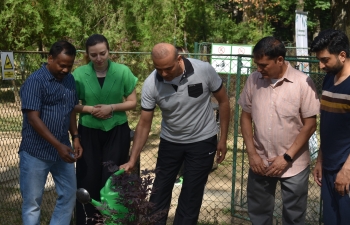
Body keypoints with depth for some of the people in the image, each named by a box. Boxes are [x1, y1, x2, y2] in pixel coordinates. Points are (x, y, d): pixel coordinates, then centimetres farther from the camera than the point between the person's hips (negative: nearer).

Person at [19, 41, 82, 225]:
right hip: (36, 152, -6)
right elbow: (33, 118, -19)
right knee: (32, 202, 3)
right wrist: (58, 145, -23)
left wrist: (75, 137, 3)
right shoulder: (35, 81, -14)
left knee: (69, 195, 12)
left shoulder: (69, 80, 7)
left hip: (62, 149, 7)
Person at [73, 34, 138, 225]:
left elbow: (132, 102, -1)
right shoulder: (79, 74, -6)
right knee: (89, 177, 2)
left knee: (112, 177, 4)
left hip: (117, 132, 0)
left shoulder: (122, 71, -7)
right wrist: (88, 109, -15)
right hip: (89, 132, 0)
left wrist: (111, 107, -15)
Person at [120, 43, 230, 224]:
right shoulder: (151, 84, -19)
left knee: (190, 197, 3)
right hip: (169, 142, 2)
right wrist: (132, 160, -17)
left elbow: (223, 101, -7)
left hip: (202, 141, -2)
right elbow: (144, 124, -11)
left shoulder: (204, 70, -23)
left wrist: (223, 139, -6)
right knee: (159, 193, 9)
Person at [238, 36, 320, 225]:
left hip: (293, 165, -3)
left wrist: (287, 157, -14)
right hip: (260, 162, 3)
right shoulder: (253, 80, -4)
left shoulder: (303, 83, -14)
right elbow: (246, 116, 5)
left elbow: (310, 125, -10)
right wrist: (252, 153, -3)